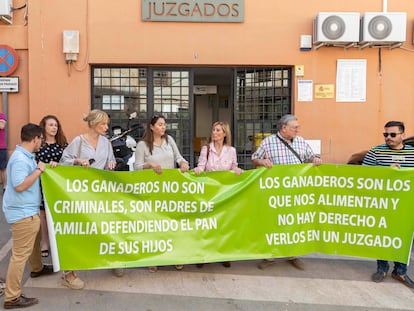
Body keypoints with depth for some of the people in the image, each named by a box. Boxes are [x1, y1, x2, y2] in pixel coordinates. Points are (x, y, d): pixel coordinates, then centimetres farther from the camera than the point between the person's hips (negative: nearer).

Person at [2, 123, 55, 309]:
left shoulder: (26, 155, 7)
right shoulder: (20, 159, -24)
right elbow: (20, 186, -29)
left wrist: (43, 168, 8)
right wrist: (38, 170, -21)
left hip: (28, 210, 11)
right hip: (22, 212, -11)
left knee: (35, 240, 30)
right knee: (20, 254, -4)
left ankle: (37, 268, 54)